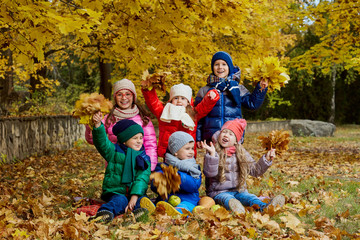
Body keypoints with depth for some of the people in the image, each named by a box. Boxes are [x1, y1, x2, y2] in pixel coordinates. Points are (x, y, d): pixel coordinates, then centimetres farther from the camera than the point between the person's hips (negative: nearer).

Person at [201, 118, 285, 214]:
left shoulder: (241, 153, 10)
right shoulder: (213, 152, -4)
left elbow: (255, 170, 12)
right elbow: (209, 173, -18)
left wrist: (266, 159, -2)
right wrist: (212, 154, -31)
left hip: (238, 191, 4)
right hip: (219, 192, -4)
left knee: (250, 197, -26)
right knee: (227, 199, -35)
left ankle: (264, 207, -54)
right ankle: (234, 206, -68)